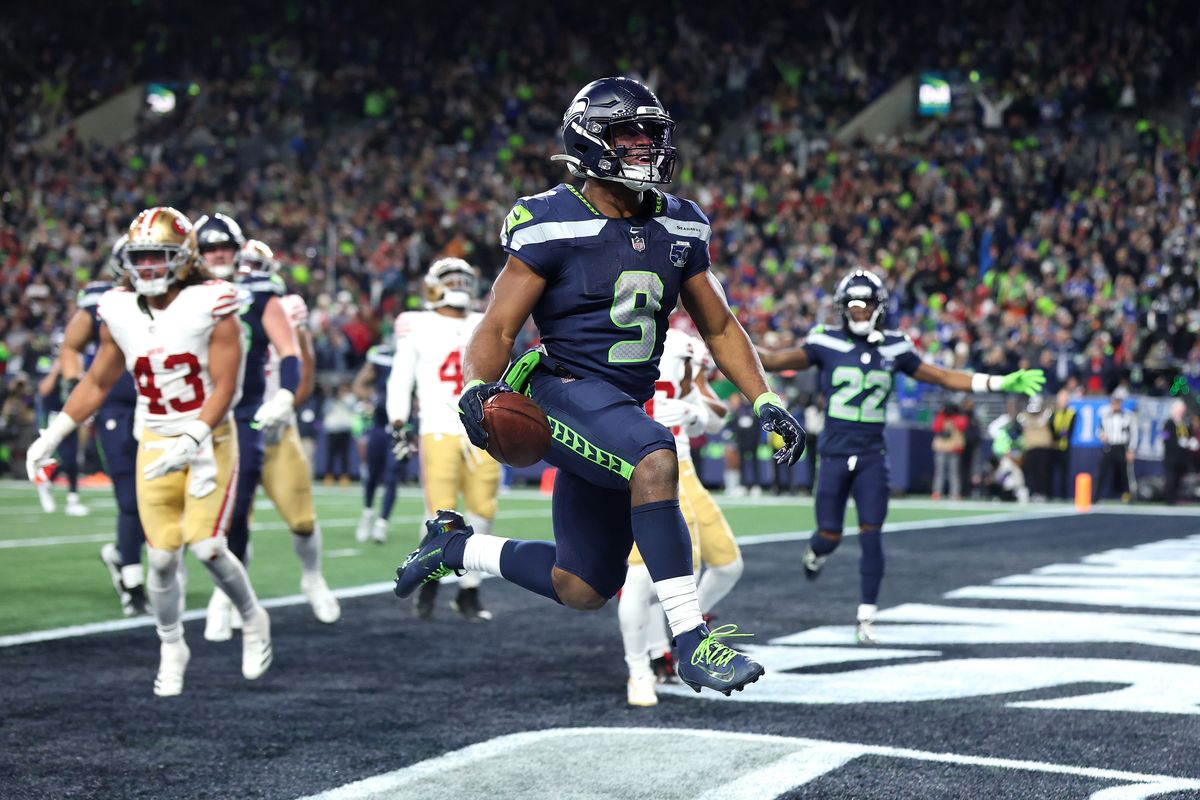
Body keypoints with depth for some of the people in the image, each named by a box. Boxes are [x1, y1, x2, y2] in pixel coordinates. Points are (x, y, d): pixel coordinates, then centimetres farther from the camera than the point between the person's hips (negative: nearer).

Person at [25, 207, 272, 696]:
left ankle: (252, 619, 13)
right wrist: (52, 436, 8)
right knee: (162, 557, 0)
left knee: (205, 545, -14)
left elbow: (224, 387, -14)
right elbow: (96, 384, 12)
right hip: (154, 445, 3)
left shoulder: (211, 306, -13)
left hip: (210, 439, -3)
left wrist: (190, 443, -24)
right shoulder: (119, 313, 0)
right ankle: (171, 648, 22)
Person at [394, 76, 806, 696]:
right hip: (565, 386, -7)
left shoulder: (678, 228, 7)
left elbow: (719, 328, 16)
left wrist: (766, 403, 5)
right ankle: (690, 639, -29)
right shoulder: (551, 227, -10)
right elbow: (497, 330, -10)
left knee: (584, 591, 9)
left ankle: (455, 545, 32)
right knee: (655, 460, -37)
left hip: (625, 406, 7)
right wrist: (476, 389, -30)